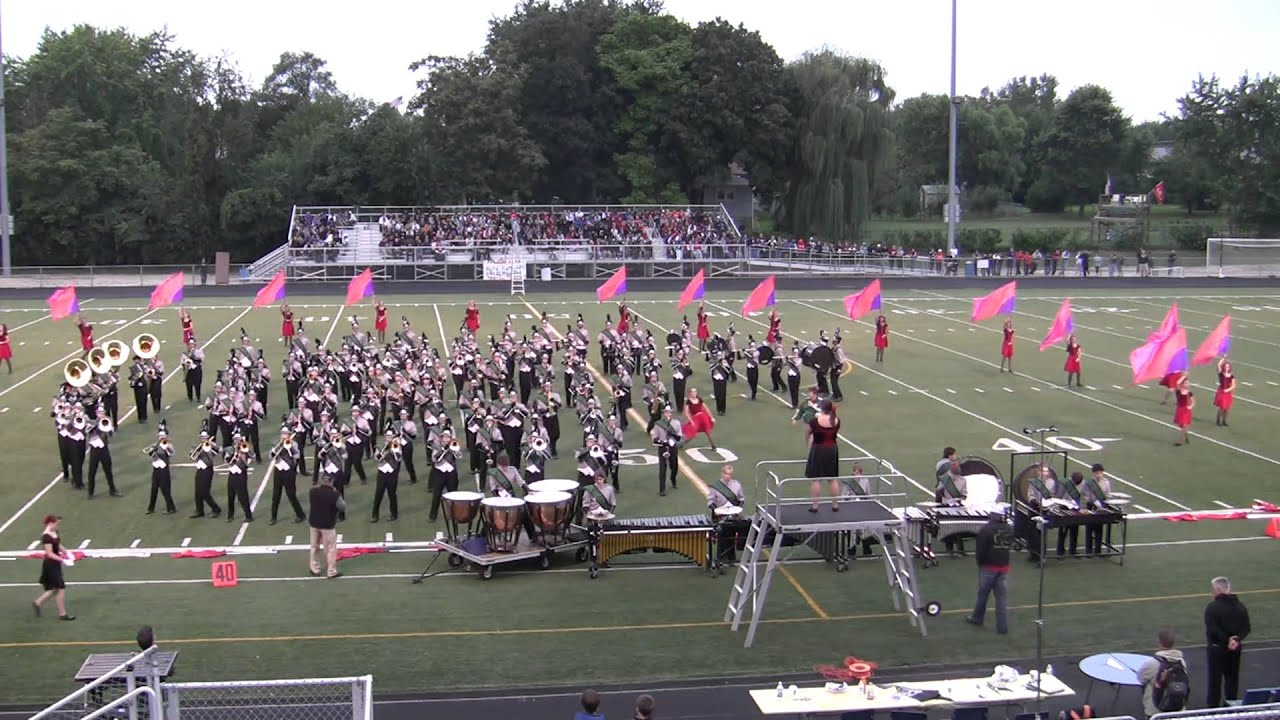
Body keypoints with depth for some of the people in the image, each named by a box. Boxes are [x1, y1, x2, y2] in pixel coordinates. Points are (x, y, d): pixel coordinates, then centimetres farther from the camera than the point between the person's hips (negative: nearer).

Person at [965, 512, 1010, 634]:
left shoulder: (986, 530, -17)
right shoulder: (1008, 529, 1)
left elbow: (980, 550, -14)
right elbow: (1009, 545, 10)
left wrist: (980, 563, 1)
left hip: (988, 567, -4)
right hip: (1004, 566, 4)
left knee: (982, 594, 14)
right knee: (1002, 597, 4)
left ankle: (977, 618, 31)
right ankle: (1002, 627, 5)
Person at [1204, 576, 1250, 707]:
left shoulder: (1212, 607, -16)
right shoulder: (1240, 606, 4)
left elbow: (1212, 629, -23)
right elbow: (1246, 628, 2)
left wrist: (1227, 640, -15)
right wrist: (1236, 639, -10)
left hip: (1217, 648, -5)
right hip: (1235, 649, 5)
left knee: (1215, 679, 2)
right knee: (1232, 678, 16)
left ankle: (1213, 706, 5)